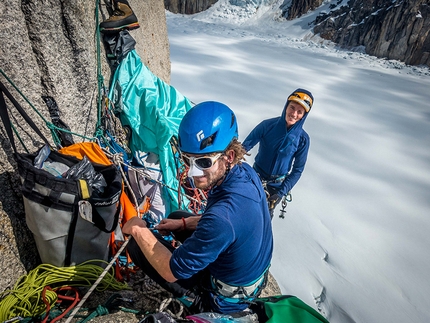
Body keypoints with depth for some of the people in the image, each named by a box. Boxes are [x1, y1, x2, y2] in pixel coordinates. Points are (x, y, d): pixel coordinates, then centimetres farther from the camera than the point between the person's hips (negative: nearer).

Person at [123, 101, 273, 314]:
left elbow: (172, 271, -25)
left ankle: (198, 300, 7)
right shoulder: (246, 172, -15)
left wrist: (139, 231, -13)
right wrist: (184, 223, 3)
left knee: (137, 244, -5)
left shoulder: (222, 217, -41)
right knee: (177, 217, 19)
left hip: (224, 300, -7)